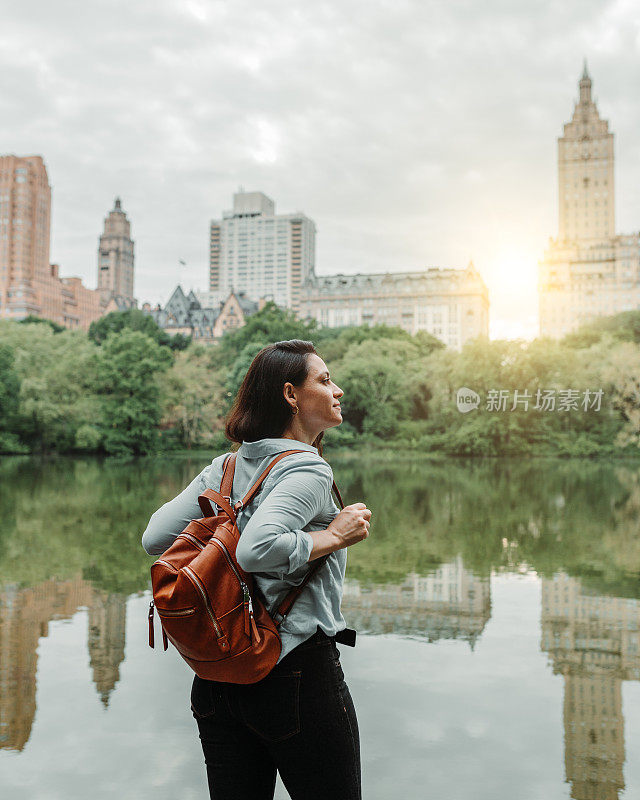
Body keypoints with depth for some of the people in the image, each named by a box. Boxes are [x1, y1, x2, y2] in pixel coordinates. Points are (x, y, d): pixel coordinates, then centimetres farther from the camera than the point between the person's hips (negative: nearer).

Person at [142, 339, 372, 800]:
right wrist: (332, 537, -17)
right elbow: (255, 550, -30)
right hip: (297, 674, -7)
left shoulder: (224, 467, 5)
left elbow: (154, 538, 4)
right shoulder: (308, 470, -16)